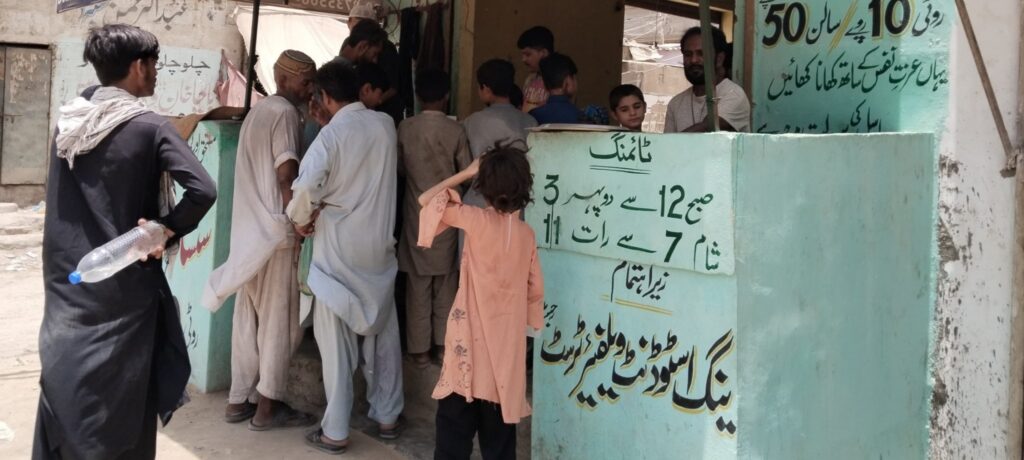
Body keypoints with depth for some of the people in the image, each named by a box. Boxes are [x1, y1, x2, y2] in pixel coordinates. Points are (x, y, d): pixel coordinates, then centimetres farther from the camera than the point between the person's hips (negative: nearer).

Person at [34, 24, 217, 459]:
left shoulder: (68, 122, 4)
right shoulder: (149, 128, -13)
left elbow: (61, 200, 12)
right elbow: (203, 190, -24)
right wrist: (165, 232, -11)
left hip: (66, 280, 6)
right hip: (123, 287, -5)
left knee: (64, 390, 16)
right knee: (119, 410, 6)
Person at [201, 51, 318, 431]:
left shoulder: (257, 112, 18)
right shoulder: (286, 113, -10)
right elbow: (286, 176, -18)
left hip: (249, 229, 9)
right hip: (274, 230, -9)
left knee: (247, 318, 12)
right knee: (278, 319, -1)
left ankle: (239, 399, 18)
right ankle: (267, 405, 5)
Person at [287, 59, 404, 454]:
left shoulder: (332, 133, -15)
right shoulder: (386, 125, 0)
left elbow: (306, 186, -28)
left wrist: (301, 218, -8)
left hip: (339, 249, -5)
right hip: (379, 245, 5)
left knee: (337, 340, 4)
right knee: (383, 333, 15)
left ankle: (335, 432, 11)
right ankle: (387, 417, 25)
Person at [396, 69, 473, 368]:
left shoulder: (405, 128, -7)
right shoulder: (456, 130, -10)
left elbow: (399, 168, 3)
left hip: (417, 214, 0)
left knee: (418, 285, 7)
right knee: (446, 284, 12)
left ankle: (420, 349, 12)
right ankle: (444, 344, 19)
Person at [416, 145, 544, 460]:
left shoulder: (477, 220, -12)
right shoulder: (527, 234, 2)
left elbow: (427, 199, -5)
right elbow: (534, 291, 7)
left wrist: (466, 173, 2)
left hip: (472, 339, -4)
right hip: (508, 342, 4)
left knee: (456, 422, 5)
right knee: (499, 429, 13)